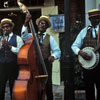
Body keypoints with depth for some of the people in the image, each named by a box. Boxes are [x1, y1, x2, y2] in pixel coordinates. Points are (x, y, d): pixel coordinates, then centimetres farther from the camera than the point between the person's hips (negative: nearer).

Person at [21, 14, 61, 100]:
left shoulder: (50, 38, 8)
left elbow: (57, 51, 3)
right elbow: (24, 36, -13)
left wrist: (53, 56, -19)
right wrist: (26, 23, -27)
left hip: (46, 64, 0)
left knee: (48, 86, 1)